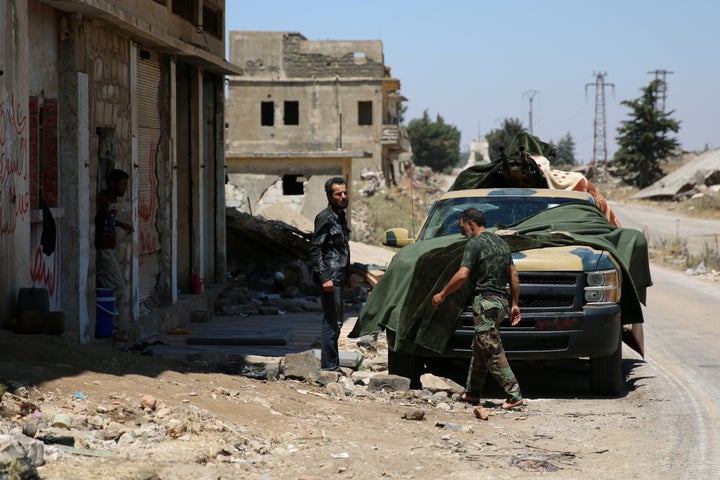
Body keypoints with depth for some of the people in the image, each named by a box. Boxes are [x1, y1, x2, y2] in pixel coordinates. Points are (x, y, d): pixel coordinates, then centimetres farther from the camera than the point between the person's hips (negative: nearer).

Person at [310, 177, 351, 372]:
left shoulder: (340, 217, 17)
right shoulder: (325, 218, -11)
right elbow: (315, 249, -17)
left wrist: (348, 275, 25)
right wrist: (324, 277, -23)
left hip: (339, 278, 10)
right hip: (330, 278, -10)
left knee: (335, 322, 12)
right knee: (332, 322, -10)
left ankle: (332, 365, 18)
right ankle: (329, 366, -8)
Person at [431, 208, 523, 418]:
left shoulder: (475, 244, -9)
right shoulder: (500, 242, 17)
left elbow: (462, 275, -17)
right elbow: (514, 276, 17)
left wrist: (442, 294, -6)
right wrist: (514, 304, 21)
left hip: (485, 300, -9)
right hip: (501, 300, 9)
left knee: (492, 350, -9)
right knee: (480, 348, 17)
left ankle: (514, 395, -14)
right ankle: (472, 393, 23)